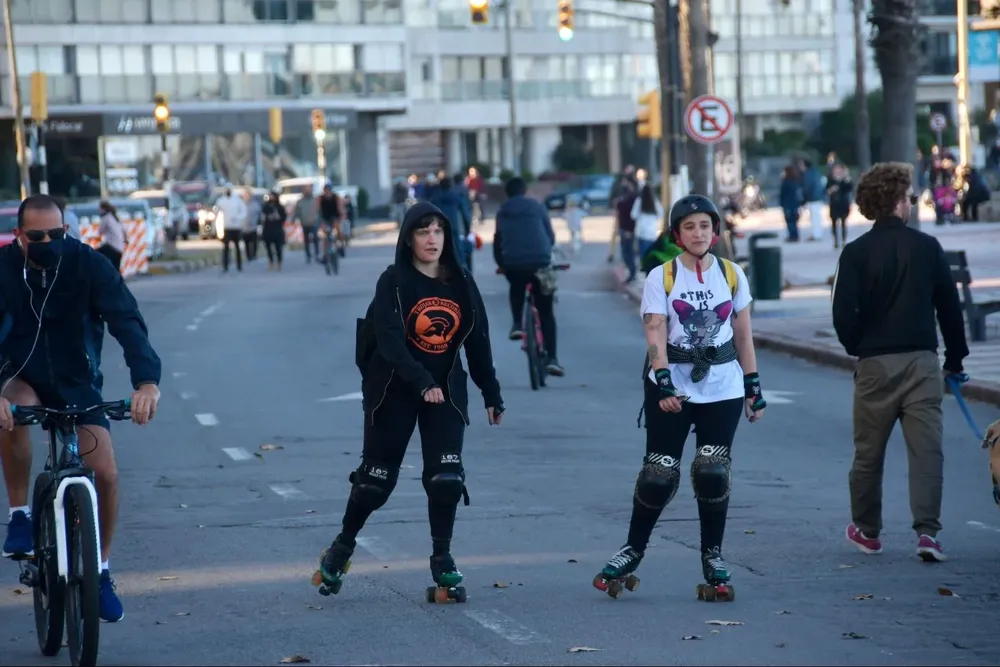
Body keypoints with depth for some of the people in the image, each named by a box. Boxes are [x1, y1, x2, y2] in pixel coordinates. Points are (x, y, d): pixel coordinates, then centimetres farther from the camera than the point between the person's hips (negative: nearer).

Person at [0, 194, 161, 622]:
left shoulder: (86, 264, -19)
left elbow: (126, 320, -27)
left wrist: (147, 381, -45)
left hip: (77, 381, 1)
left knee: (105, 473, -13)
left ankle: (100, 569, 10)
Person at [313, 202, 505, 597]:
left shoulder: (461, 283, 1)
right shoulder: (393, 282, -11)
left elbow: (478, 341, 7)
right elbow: (389, 341, -21)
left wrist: (492, 396, 8)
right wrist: (421, 383, -34)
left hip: (446, 390, 3)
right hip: (395, 391, -3)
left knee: (447, 476, -8)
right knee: (377, 475, 5)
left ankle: (442, 557, 7)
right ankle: (343, 546, 26)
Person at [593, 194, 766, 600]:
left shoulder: (732, 274, 5)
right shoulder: (661, 277, -3)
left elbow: (743, 335, 9)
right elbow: (655, 336, -11)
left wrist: (754, 388, 7)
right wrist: (664, 384, -24)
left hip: (722, 389, 2)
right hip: (671, 387, -2)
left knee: (714, 472, -3)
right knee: (659, 472, -4)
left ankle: (713, 556, 11)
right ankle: (633, 550, 12)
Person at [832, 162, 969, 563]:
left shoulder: (856, 253, -4)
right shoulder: (928, 247, 0)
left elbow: (843, 315, -10)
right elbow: (950, 307, 5)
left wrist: (859, 349, 9)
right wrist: (956, 360, 16)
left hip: (875, 363, 0)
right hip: (922, 360, 0)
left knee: (868, 451, 12)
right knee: (926, 449, -1)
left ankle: (866, 530, 24)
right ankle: (927, 532, -13)